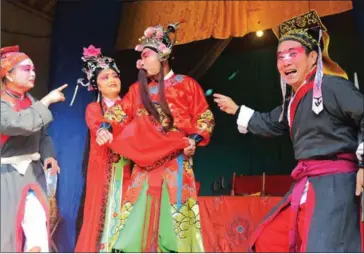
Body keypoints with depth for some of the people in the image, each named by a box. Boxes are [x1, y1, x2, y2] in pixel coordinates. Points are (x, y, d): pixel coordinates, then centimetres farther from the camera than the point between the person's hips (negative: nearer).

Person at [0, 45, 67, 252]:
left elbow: (43, 134, 13)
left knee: (38, 229, 0)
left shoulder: (31, 101, 8)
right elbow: (22, 124, -30)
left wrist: (48, 155, -6)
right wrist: (47, 101, -20)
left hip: (33, 172, 5)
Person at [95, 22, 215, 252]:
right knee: (141, 216, 1)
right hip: (145, 163, 4)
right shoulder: (138, 89, 13)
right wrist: (106, 127, -13)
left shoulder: (187, 85, 2)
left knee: (176, 217, -6)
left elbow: (204, 119, 3)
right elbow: (122, 113, 6)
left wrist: (194, 140, -13)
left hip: (177, 163, -3)